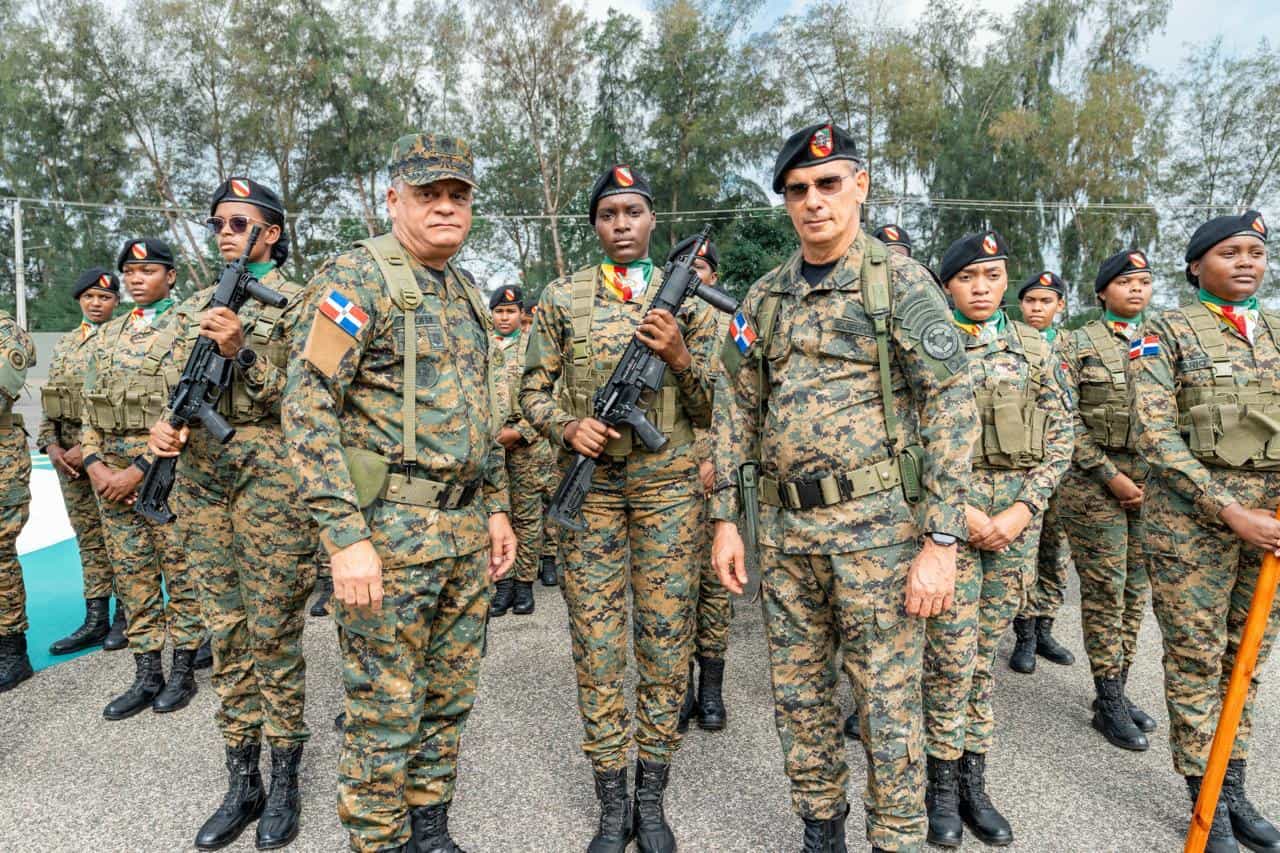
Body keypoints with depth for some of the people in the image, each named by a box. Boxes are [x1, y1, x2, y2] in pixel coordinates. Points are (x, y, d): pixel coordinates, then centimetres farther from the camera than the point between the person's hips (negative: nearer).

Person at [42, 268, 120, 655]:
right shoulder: (64, 343, 15)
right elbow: (49, 402, 16)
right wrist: (51, 444, 1)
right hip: (68, 453, 6)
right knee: (88, 537, 10)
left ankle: (125, 617, 12)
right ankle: (95, 619, 18)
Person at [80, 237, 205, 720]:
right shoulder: (108, 334, 15)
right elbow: (89, 406, 16)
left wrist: (139, 470, -15)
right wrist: (95, 463, 0)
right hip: (110, 470, 6)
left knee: (181, 572, 3)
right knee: (132, 574, 10)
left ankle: (183, 670, 16)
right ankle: (146, 674, 20)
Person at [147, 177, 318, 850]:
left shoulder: (296, 303, 0)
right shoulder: (192, 308, 16)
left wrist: (241, 350, -21)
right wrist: (164, 425, -3)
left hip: (271, 477, -5)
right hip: (199, 475, 6)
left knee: (274, 634, 1)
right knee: (227, 635, 10)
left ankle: (284, 784, 17)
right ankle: (242, 783, 23)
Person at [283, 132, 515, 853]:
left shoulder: (466, 292, 15)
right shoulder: (359, 277, -9)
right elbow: (308, 408, -16)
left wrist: (496, 507, 15)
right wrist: (347, 537, -21)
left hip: (466, 529, 7)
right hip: (389, 524, -7)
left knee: (449, 698, 17)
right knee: (386, 711, 5)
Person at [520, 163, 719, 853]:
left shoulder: (689, 299, 8)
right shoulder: (563, 297, 7)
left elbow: (709, 410, 6)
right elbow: (533, 389, 8)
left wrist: (680, 358, -13)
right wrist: (567, 426, -12)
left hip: (669, 485, 1)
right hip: (589, 484, 0)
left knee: (665, 639, 6)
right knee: (597, 641, 4)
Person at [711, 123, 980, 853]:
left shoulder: (902, 282, -5)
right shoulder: (765, 297, 10)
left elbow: (952, 408, -10)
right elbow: (737, 410, 11)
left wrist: (943, 540, -15)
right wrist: (727, 517, 7)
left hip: (876, 524, -5)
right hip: (786, 526, 5)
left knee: (887, 701, 5)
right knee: (799, 693, 16)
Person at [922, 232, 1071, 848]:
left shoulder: (1033, 347, 9)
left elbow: (1060, 435, 7)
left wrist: (1024, 509, -5)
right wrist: (958, 510, -12)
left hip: (1018, 513, 3)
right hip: (948, 508, -3)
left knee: (986, 650, 11)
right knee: (952, 654, -2)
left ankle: (973, 780, 24)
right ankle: (943, 781, 17)